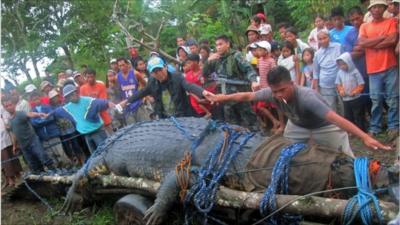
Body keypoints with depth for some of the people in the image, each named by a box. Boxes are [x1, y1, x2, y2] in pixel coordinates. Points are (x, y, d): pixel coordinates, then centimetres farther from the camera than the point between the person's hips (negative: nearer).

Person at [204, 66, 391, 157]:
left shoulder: (307, 97, -44)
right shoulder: (272, 93, -28)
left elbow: (336, 119, -52)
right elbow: (247, 96, -13)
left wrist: (365, 137, -59)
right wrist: (220, 98, -9)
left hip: (324, 127, -5)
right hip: (297, 126, 5)